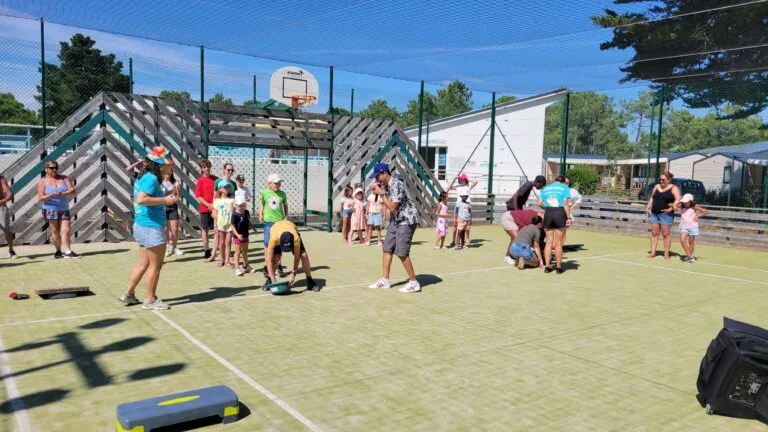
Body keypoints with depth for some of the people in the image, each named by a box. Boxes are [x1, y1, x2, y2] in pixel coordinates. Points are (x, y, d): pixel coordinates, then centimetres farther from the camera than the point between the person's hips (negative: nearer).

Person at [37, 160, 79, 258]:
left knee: (66, 230, -8)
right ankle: (59, 250, 13)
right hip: (51, 209, -2)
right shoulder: (43, 182, 2)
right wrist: (50, 196, -25)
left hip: (64, 209, 2)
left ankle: (67, 251, -11)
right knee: (55, 231, 2)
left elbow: (73, 191, -3)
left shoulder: (64, 178, 7)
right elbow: (40, 198, -5)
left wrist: (62, 194, -20)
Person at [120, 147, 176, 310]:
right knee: (156, 265, 2)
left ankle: (129, 294, 24)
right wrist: (164, 200, -23)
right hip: (151, 228, -10)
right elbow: (141, 199, -29)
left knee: (144, 263, 18)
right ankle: (150, 300, 11)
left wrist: (165, 198, 12)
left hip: (142, 226, 10)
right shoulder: (151, 178, -17)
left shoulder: (144, 177, 13)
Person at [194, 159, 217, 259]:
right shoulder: (200, 181, -2)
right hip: (204, 209, -2)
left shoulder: (215, 179, 5)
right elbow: (198, 196, -5)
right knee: (205, 229, 5)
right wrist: (208, 204, -15)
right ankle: (206, 250, 12)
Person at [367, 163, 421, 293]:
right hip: (395, 220, 10)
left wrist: (381, 194, -18)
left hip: (406, 220, -10)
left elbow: (392, 207, -24)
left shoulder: (396, 184, -22)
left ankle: (414, 283, 1)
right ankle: (385, 280, 18)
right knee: (387, 249, 9)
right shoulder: (385, 185, 6)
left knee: (401, 253, -10)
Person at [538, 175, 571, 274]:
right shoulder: (564, 187, 6)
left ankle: (547, 266, 9)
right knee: (558, 242, 4)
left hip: (548, 213, 3)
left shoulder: (545, 188, 17)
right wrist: (568, 218, -7)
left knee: (549, 241, 10)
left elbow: (540, 203, 6)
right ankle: (558, 267, 8)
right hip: (560, 213, -3)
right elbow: (565, 203, -7)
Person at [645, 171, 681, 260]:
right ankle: (653, 252, 8)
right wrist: (648, 208, 9)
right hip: (654, 213, 6)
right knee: (654, 233, 5)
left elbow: (678, 200, -13)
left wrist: (671, 208, -23)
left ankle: (666, 254, 2)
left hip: (666, 214, -6)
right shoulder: (656, 187, 15)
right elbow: (652, 198, 20)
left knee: (665, 234, -3)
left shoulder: (673, 188, -3)